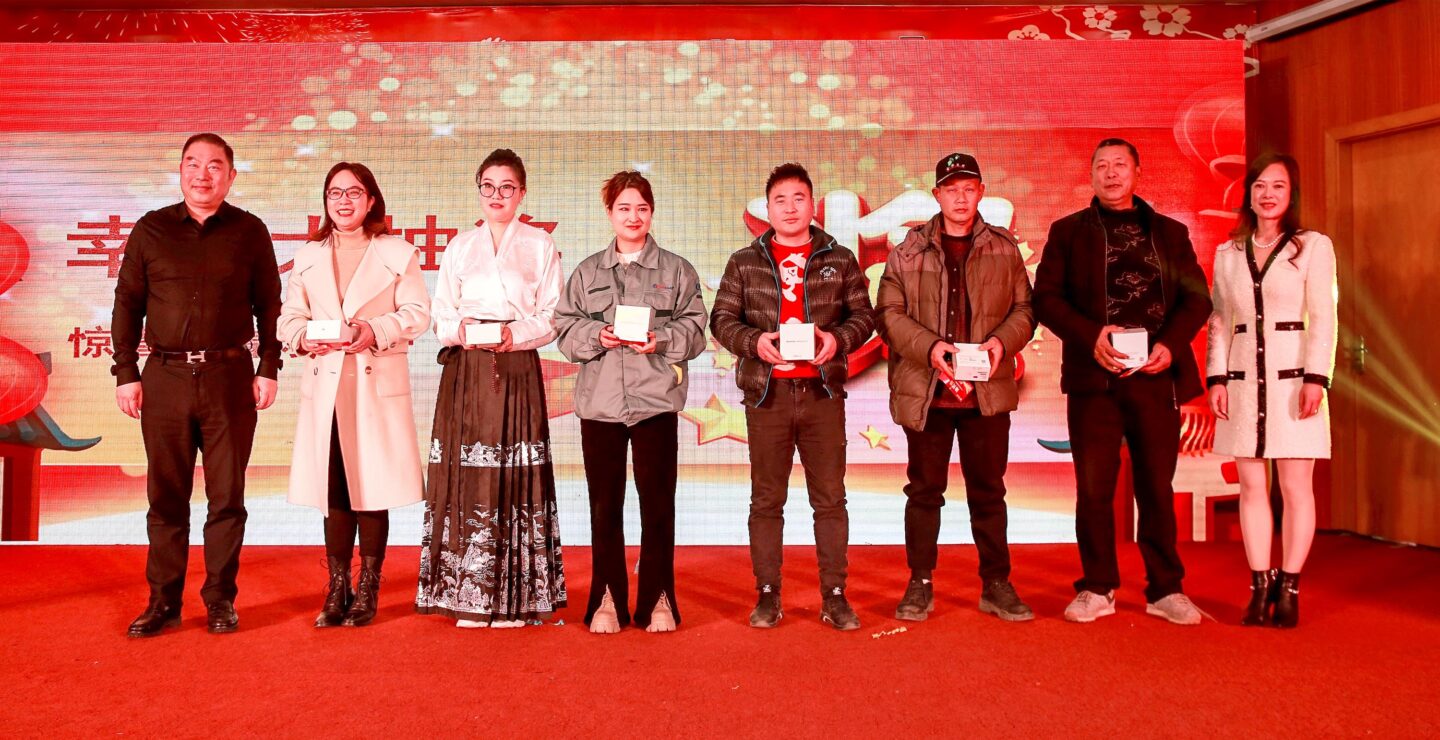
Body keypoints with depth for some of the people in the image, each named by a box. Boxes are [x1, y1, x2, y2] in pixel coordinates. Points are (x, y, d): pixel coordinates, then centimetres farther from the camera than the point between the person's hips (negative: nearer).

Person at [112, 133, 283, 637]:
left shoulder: (249, 232, 6)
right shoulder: (151, 229, 8)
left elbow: (269, 305, 7)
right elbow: (127, 304, 9)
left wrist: (269, 368, -1)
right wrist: (125, 373, 3)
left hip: (230, 377, -1)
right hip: (165, 377, 1)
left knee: (227, 495, 3)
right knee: (166, 496, 5)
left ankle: (220, 600, 14)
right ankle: (163, 602, 14)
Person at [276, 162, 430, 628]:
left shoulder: (398, 253, 6)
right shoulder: (309, 257, 16)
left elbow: (417, 312, -1)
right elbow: (289, 317, 12)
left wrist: (376, 331, -17)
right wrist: (304, 337, -10)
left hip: (379, 385, -3)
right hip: (325, 385, 3)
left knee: (372, 488, -2)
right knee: (333, 489, 3)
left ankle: (367, 590, 9)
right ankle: (337, 590, 13)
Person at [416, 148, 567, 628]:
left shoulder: (539, 246, 10)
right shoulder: (461, 246, 17)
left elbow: (552, 317, 3)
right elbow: (441, 315, 11)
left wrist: (516, 334, -13)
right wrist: (460, 332, -10)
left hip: (517, 371, -2)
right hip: (465, 372, 2)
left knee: (515, 478, -5)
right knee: (465, 476, -3)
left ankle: (515, 599, -1)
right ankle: (468, 597, 4)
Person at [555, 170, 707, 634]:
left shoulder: (677, 270, 10)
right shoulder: (587, 272, 16)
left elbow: (694, 329, 3)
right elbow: (566, 330, 9)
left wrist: (661, 340, -15)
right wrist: (597, 336, -10)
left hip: (656, 399, -1)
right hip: (599, 401, 2)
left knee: (657, 501, 0)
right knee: (604, 504, 4)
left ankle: (658, 599, 11)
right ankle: (608, 599, 14)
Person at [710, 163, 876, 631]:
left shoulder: (840, 260, 10)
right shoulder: (744, 263, 9)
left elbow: (863, 316, 10)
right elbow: (721, 319, 6)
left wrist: (838, 338, -11)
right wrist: (754, 341, -12)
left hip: (823, 393, 0)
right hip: (767, 394, 0)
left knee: (830, 499, 3)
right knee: (766, 500, 5)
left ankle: (834, 596, 12)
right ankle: (767, 595, 14)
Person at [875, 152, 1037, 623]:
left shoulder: (1004, 249, 10)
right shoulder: (908, 251, 5)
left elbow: (1024, 309, 8)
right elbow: (889, 312, -2)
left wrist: (1003, 341, -12)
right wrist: (929, 347, -16)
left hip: (988, 389, 1)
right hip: (925, 389, -1)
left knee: (988, 490, 8)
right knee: (924, 490, 7)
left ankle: (996, 585, 19)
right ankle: (920, 585, 17)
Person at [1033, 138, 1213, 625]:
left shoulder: (1171, 232, 16)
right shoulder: (1068, 232, 11)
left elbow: (1197, 297, 9)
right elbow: (1045, 298, 2)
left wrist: (1171, 344, -9)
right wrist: (1091, 335, -14)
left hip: (1156, 378, 1)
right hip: (1094, 379, -1)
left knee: (1157, 488, 7)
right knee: (1094, 488, 2)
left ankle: (1165, 589, 17)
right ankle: (1098, 589, 13)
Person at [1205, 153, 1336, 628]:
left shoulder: (1314, 246, 2)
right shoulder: (1228, 254, 12)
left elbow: (1323, 317, -4)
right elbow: (1219, 322, 11)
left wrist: (1316, 377, -12)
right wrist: (1216, 378, 2)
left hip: (1292, 379, -3)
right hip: (1243, 381, 3)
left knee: (1295, 486, 1)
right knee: (1251, 487, 4)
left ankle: (1288, 589, 8)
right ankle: (1260, 588, 10)